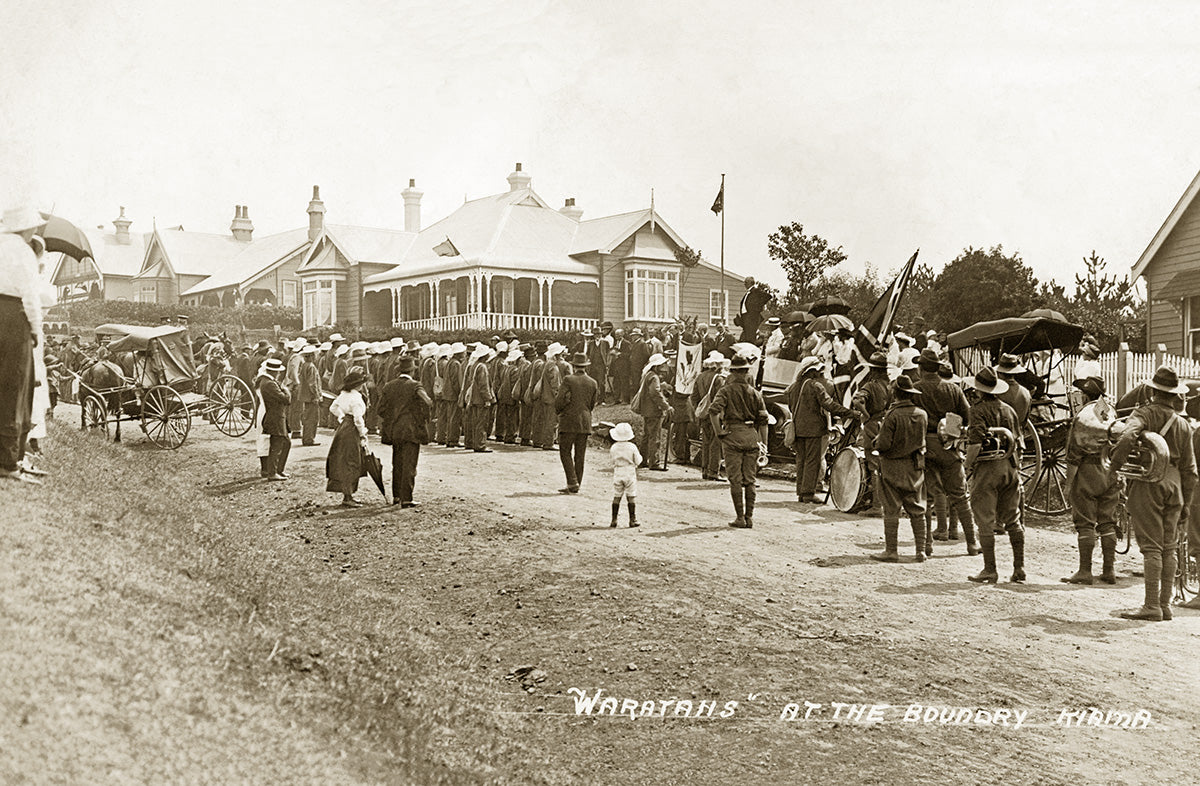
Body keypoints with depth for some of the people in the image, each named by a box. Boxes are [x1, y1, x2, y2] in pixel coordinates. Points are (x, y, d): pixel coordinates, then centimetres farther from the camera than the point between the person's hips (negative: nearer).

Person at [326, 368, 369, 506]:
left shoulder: (344, 394, 7)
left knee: (345, 465, 14)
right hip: (351, 433, -9)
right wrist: (363, 436, -12)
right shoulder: (356, 397, -20)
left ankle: (348, 495, 21)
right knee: (350, 464, -3)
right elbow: (358, 419, -21)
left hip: (343, 428, 9)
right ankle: (347, 498, 0)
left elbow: (333, 408, 20)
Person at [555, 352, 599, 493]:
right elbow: (592, 404, 11)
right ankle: (574, 487, 13)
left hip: (569, 421, -4)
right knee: (580, 455, 9)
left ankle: (573, 483, -7)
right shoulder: (593, 383, 5)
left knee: (565, 452, 4)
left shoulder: (568, 380, -9)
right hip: (585, 422, 5)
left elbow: (558, 401, -10)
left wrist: (558, 411, 9)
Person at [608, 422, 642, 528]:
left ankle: (614, 520, 8)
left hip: (617, 474, 2)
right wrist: (639, 456, 16)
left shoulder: (614, 447, -3)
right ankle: (632, 520, 3)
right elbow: (638, 461, -4)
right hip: (630, 474, -2)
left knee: (616, 497, 7)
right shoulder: (632, 447, -10)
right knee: (631, 497, 3)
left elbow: (611, 457, 8)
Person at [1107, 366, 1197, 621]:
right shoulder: (1182, 424, 12)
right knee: (1169, 547, 10)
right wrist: (1186, 500, 21)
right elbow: (1189, 467, 15)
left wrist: (1115, 465, -15)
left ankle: (1151, 605, -6)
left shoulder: (1144, 414, -6)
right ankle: (1165, 604, 14)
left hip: (1148, 482, -6)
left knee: (1151, 546, -6)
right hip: (1174, 482, 6)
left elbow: (1127, 437, -28)